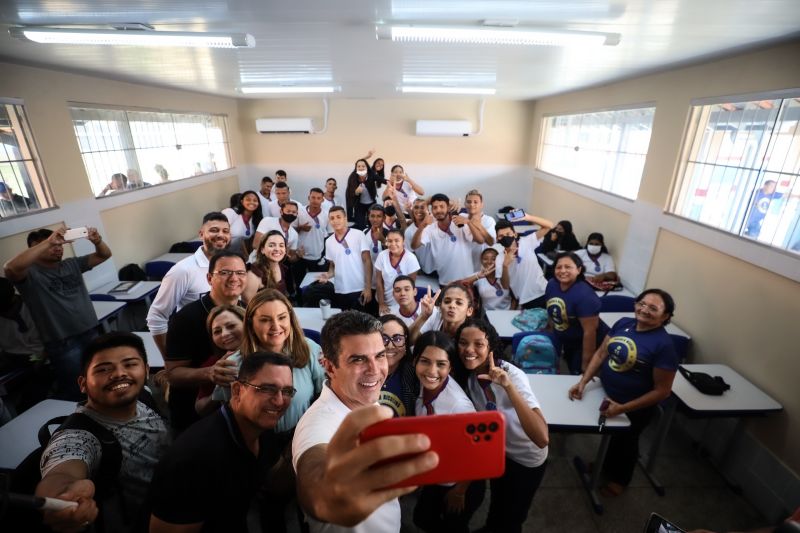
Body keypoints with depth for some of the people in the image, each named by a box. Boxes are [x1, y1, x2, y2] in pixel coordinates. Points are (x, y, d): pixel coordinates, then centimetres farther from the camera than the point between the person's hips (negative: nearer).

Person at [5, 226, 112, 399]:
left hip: (92, 333, 6)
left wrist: (97, 241, -12)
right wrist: (48, 242, -29)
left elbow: (104, 255, 10)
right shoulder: (30, 274, -7)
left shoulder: (72, 264, 10)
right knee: (75, 393, 5)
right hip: (63, 343, -5)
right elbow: (10, 268, -29)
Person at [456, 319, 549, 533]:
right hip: (497, 450, 5)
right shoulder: (468, 373, -18)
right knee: (497, 502, 32)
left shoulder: (512, 375, -36)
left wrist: (508, 386, -56)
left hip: (526, 458, -5)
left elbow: (542, 439, -49)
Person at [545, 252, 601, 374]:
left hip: (581, 344, -6)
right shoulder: (552, 284, -12)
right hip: (563, 340, 6)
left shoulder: (584, 295, -32)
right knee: (570, 371, 25)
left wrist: (586, 364, -24)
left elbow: (590, 332, -29)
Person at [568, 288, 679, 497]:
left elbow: (662, 391, -21)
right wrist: (583, 381, -12)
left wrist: (622, 408, -24)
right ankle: (606, 465, 58)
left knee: (625, 442, 22)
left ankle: (619, 479, 51)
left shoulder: (664, 345, -26)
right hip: (606, 394, 5)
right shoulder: (623, 323, -10)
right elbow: (601, 353, -4)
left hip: (634, 408, -4)